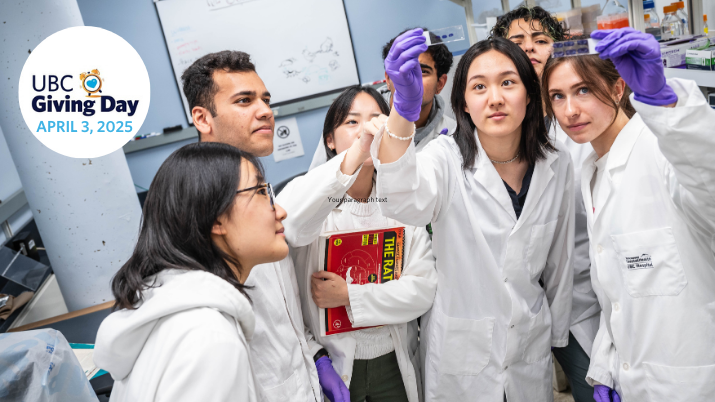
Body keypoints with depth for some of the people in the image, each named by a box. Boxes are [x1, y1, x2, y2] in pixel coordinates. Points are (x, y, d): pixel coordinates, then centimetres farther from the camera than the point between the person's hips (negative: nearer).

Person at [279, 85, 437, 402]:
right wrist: (352, 159, -47)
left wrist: (350, 296, -18)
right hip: (331, 364, -3)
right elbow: (290, 226, -36)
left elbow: (424, 288, -8)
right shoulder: (312, 194, -10)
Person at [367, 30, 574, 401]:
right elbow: (403, 202, -39)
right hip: (460, 348, -2)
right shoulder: (448, 158, -16)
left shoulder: (556, 165, -6)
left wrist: (558, 335, 12)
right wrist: (403, 106, -54)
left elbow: (560, 260, 5)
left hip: (531, 346, 3)